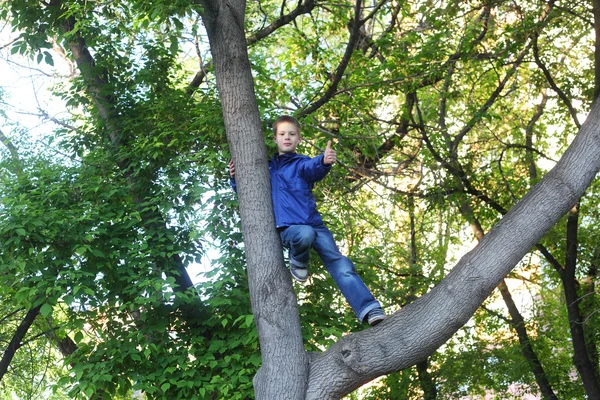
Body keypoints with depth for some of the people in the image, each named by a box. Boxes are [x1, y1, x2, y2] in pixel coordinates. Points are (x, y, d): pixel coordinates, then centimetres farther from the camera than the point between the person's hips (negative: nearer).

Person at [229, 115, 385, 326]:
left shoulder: (301, 163, 8)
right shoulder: (267, 168, 16)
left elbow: (313, 167, -18)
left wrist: (325, 161, -43)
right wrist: (236, 178, 5)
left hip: (314, 224, 0)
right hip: (287, 228, 0)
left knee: (340, 265, -14)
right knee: (305, 234, -36)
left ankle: (371, 312, -18)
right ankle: (298, 262, -3)